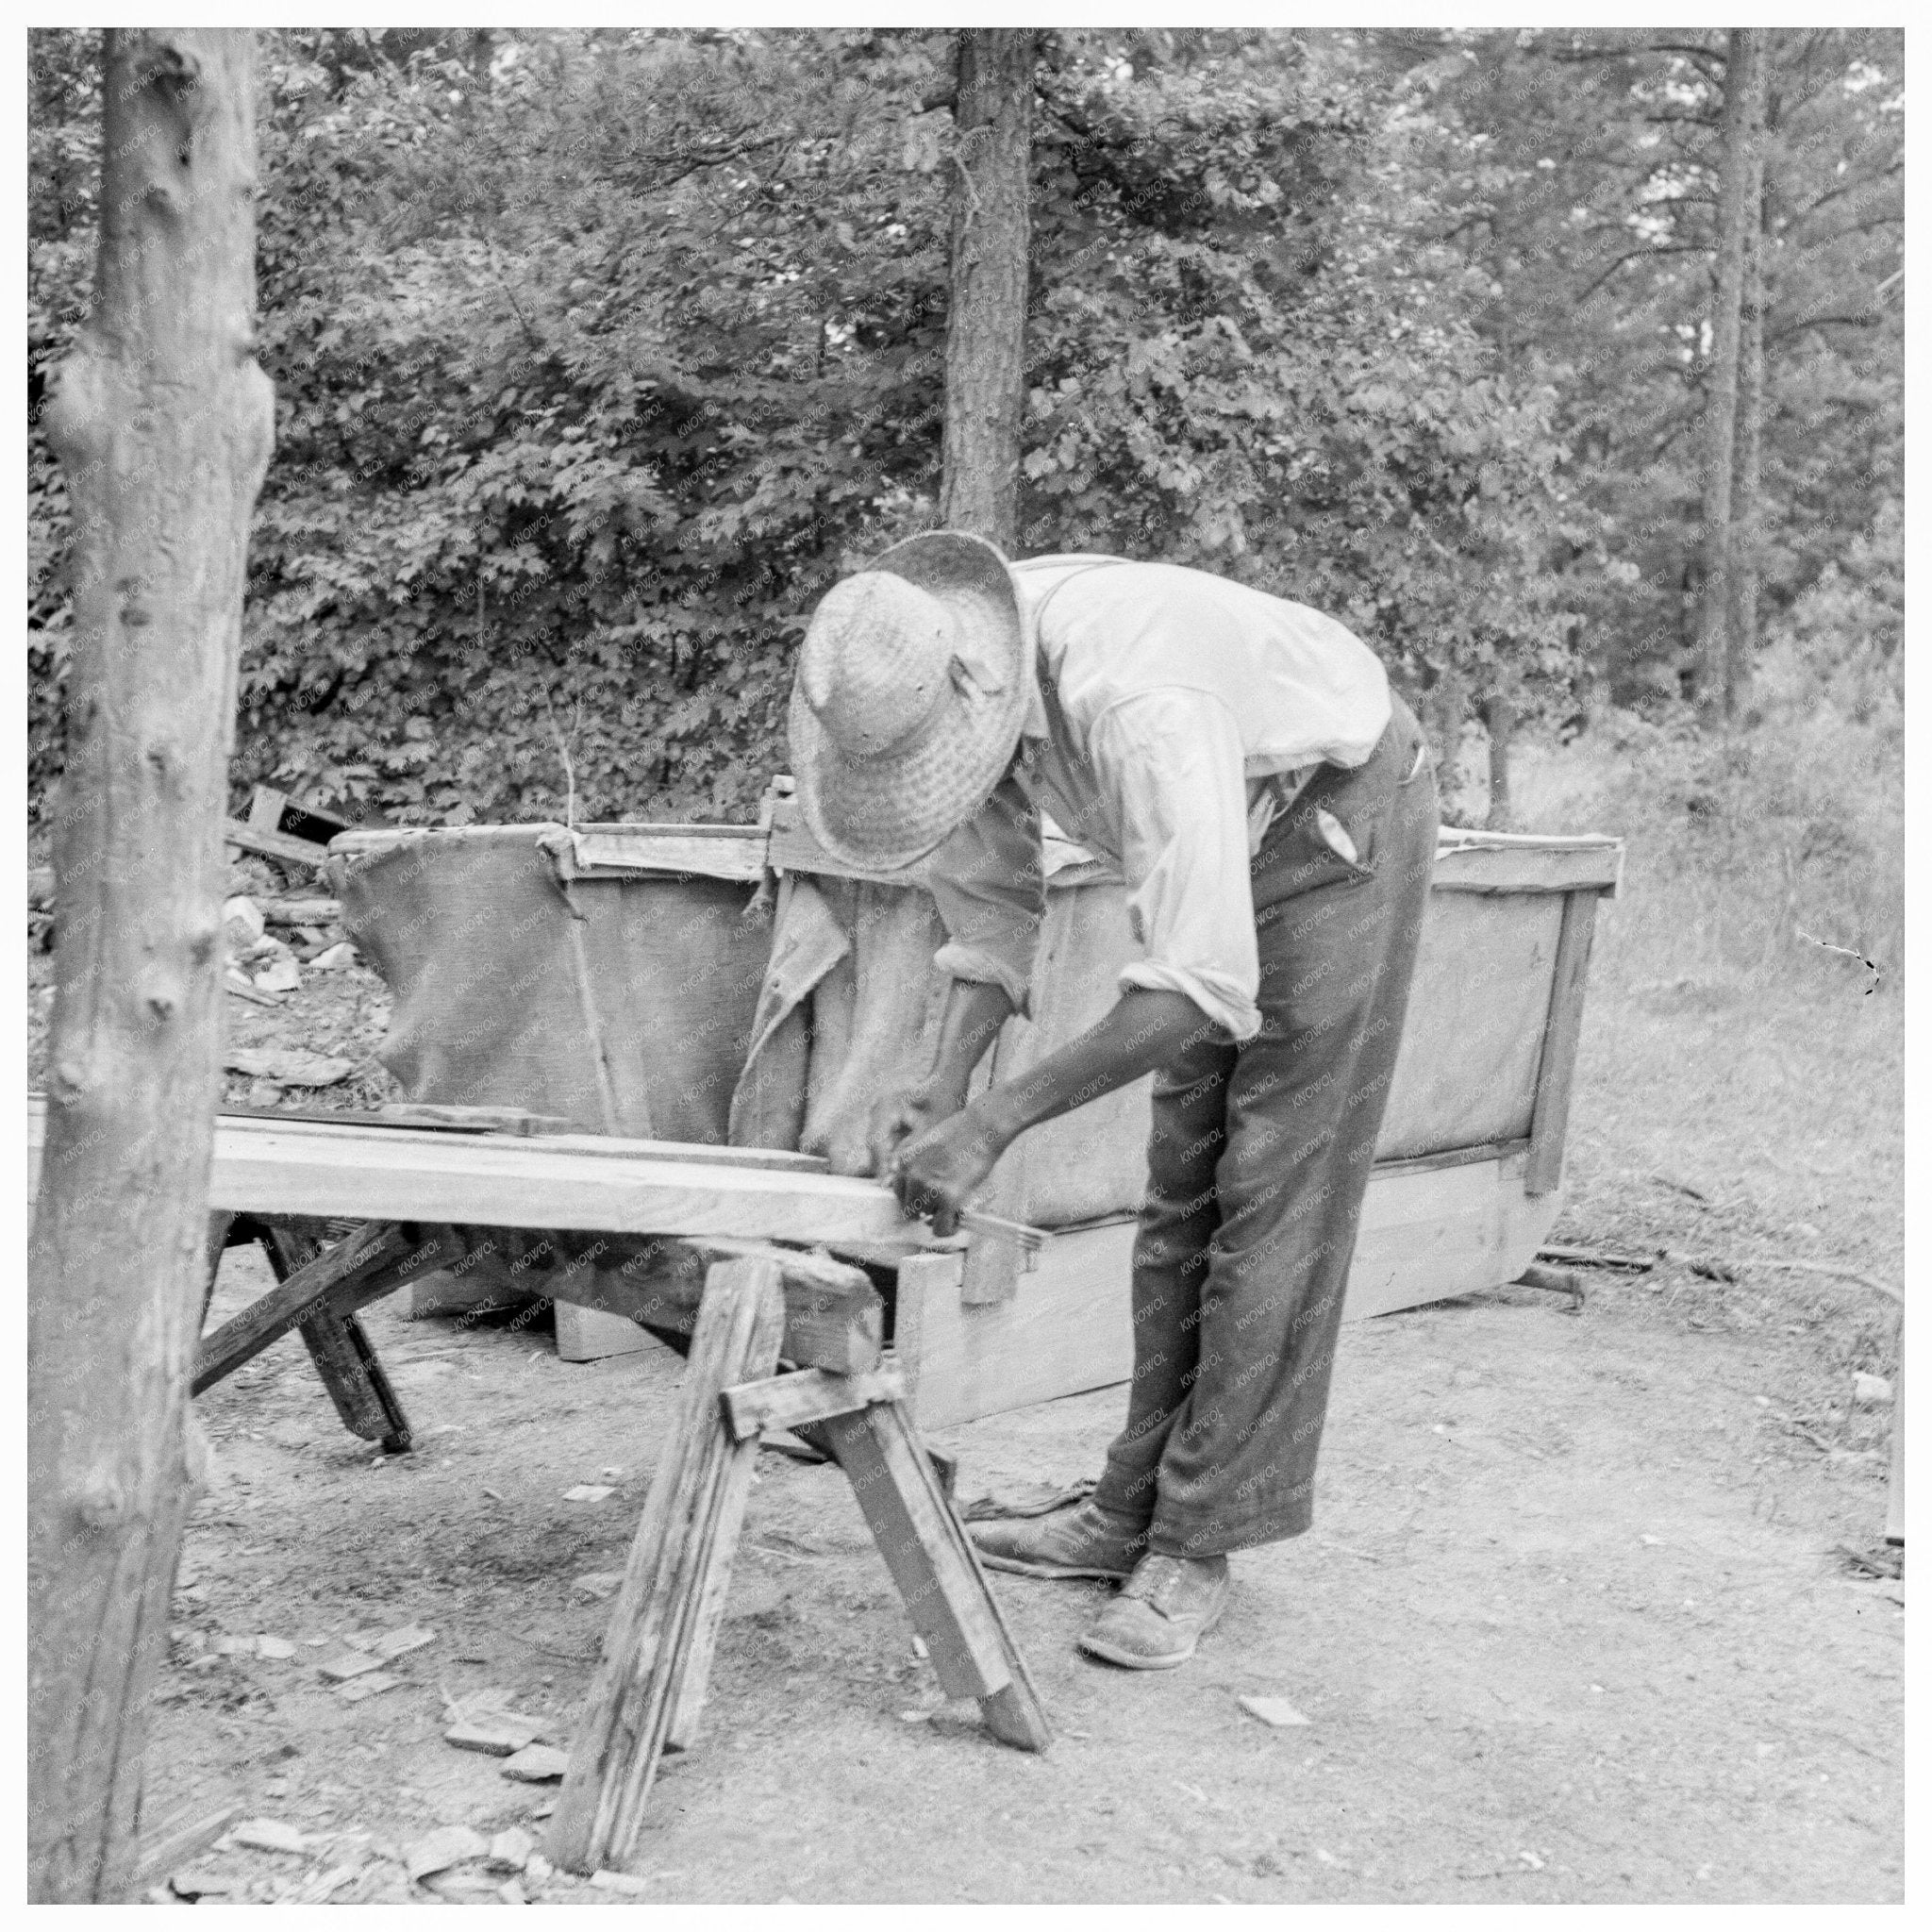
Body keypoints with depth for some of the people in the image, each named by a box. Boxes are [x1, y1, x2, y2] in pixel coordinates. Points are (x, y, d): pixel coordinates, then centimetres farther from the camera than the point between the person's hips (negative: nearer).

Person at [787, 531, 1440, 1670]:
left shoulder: (1132, 703, -41)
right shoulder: (940, 688, -15)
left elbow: (1200, 985, -43)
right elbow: (989, 909, -4)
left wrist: (995, 1123, -42)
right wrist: (944, 1083, -19)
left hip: (1342, 816, -8)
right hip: (1233, 833, 8)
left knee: (1273, 1194, -9)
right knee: (1184, 1189, 9)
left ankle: (1196, 1547, -3)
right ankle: (1138, 1510, 16)